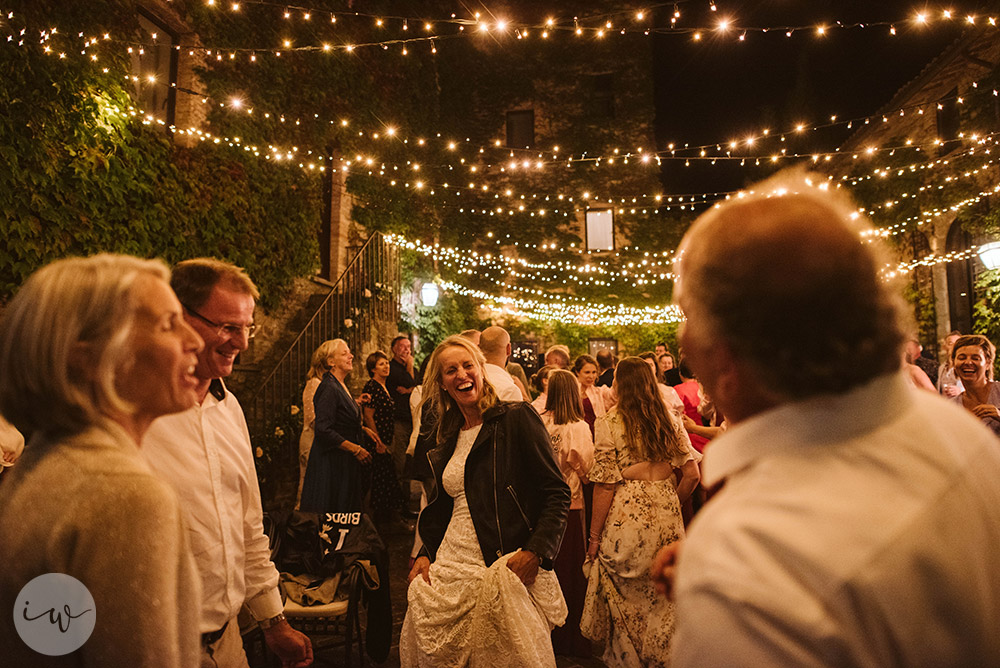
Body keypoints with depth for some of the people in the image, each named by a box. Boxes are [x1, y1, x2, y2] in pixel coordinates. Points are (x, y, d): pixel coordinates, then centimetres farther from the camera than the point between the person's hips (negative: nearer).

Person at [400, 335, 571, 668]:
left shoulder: (517, 418, -6)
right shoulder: (449, 440, 13)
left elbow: (557, 493, -10)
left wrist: (536, 551, -19)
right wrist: (425, 554, 7)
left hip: (508, 571, -5)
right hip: (451, 571, 6)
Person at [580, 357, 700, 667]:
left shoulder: (609, 422, -9)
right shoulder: (670, 419, 3)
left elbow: (605, 487, -11)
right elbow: (692, 474, 2)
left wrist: (594, 537, -3)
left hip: (627, 517, -4)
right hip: (667, 517, 4)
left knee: (627, 604, 12)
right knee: (665, 602, 17)